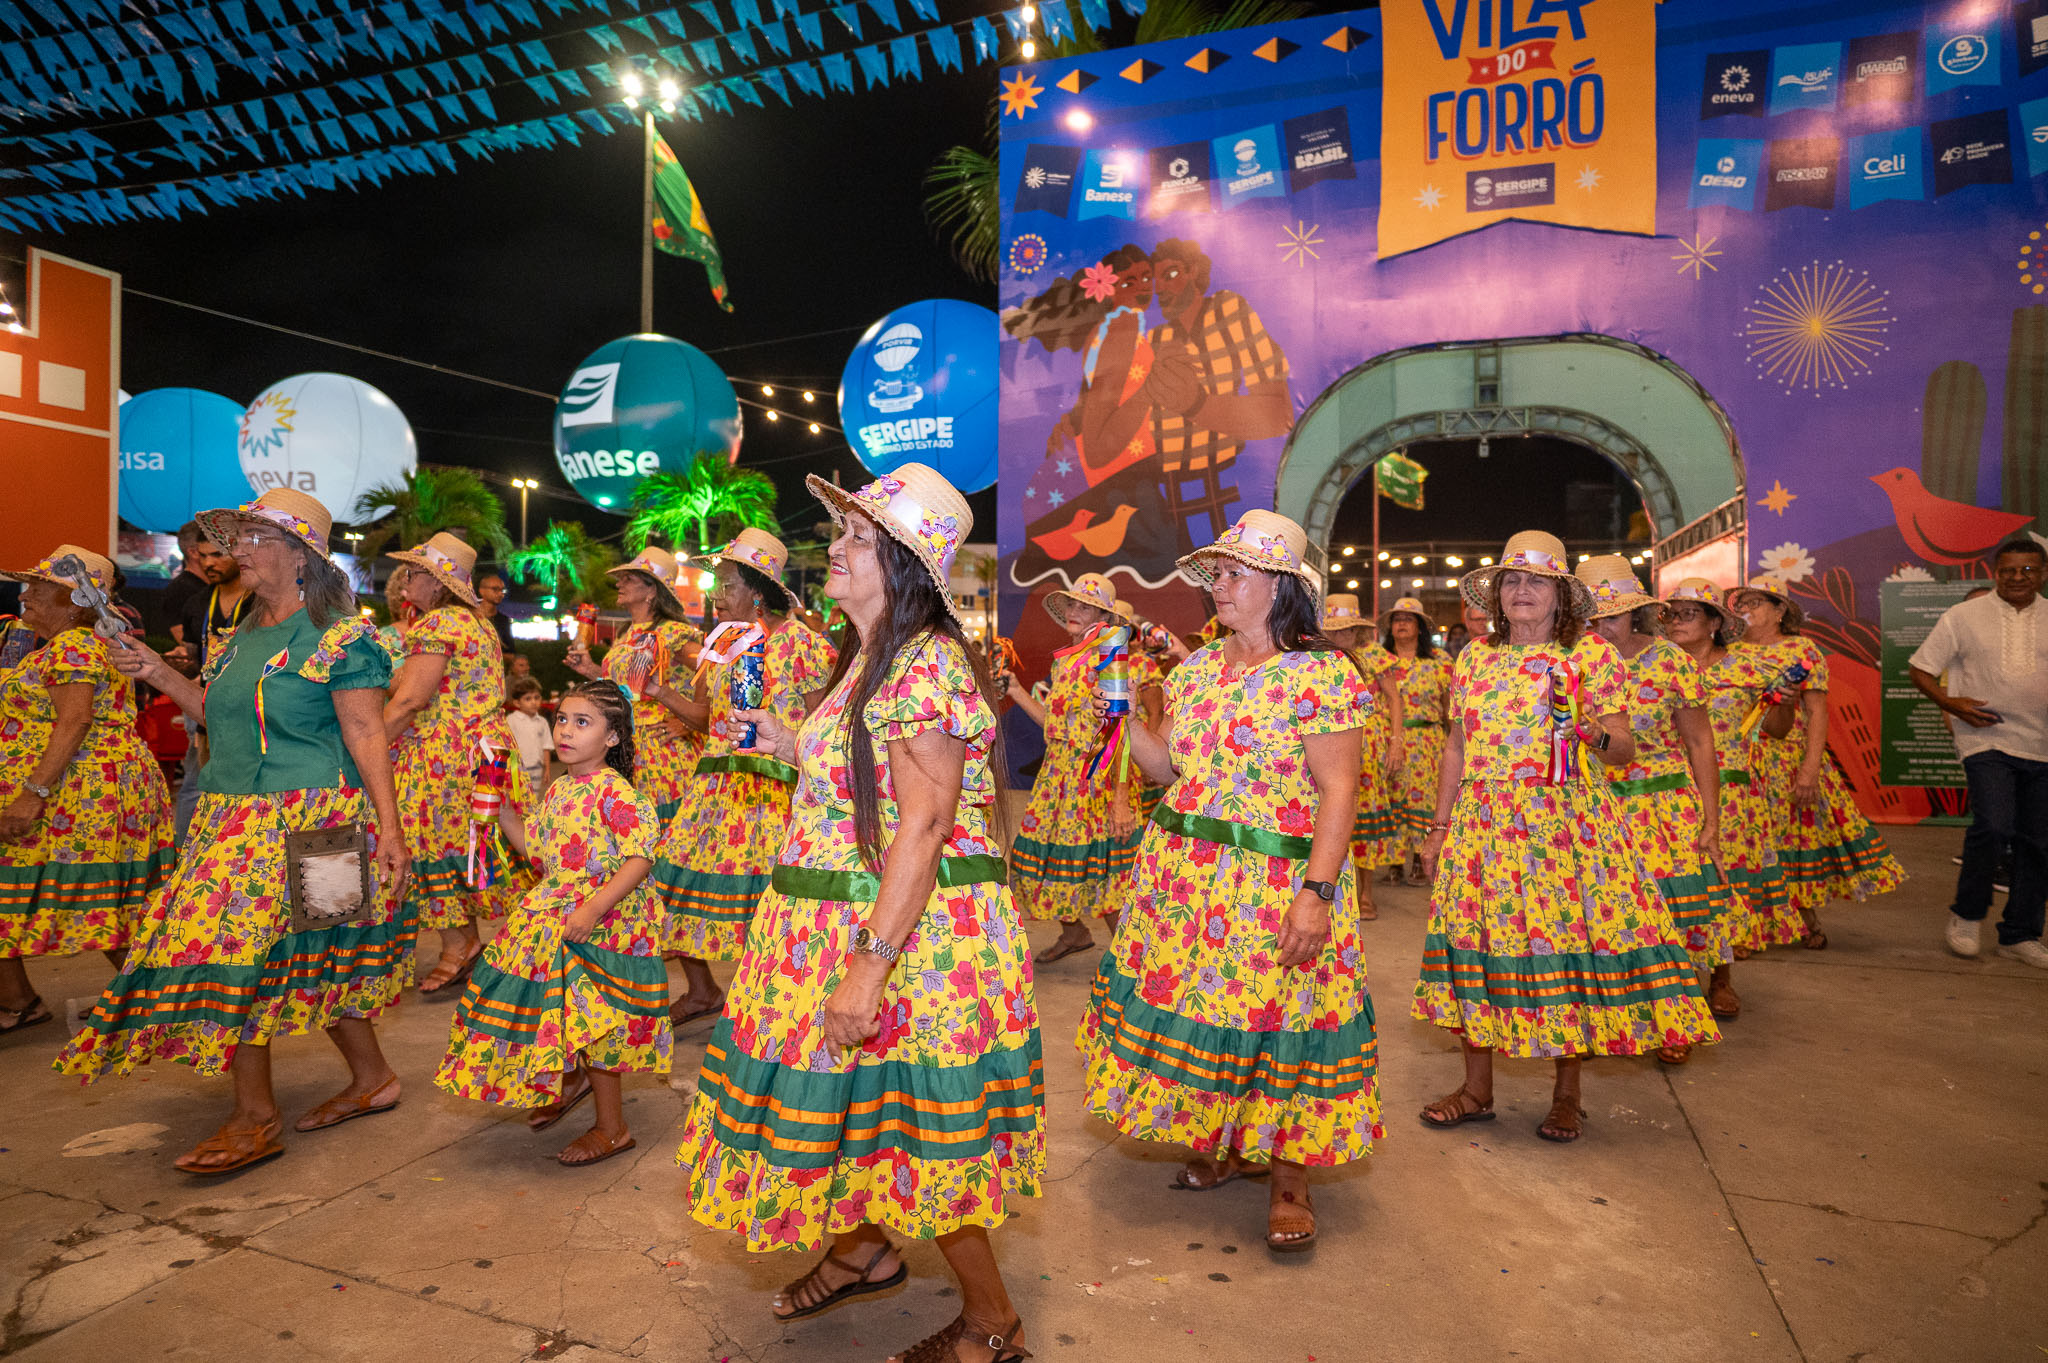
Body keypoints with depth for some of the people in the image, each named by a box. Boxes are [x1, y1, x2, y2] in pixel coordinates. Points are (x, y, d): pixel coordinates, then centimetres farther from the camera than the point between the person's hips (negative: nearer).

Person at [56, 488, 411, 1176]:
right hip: (238, 817, 8)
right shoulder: (241, 638, 15)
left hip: (308, 821, -8)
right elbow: (225, 720, 23)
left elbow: (366, 735, -14)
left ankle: (255, 1118, 6)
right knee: (309, 959, 12)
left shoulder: (339, 637, -10)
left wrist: (389, 828, -18)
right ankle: (371, 1078, 25)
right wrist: (160, 675, 11)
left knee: (239, 949, -8)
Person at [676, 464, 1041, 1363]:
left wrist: (869, 967, -28)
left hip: (914, 934, -9)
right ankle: (864, 1247, 47)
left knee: (907, 1119, 4)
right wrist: (791, 747, 10)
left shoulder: (923, 663, -20)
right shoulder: (870, 657, 11)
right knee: (860, 1101, 22)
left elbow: (924, 826, -26)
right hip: (845, 918, 9)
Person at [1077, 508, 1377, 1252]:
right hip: (1183, 876, 7)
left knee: (1277, 1017, 1)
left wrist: (1317, 892, -21)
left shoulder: (1321, 674, -11)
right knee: (1191, 1002, 13)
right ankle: (1222, 1144, 35)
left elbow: (1338, 791, -14)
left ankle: (1289, 1177, 23)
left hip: (1276, 884, -6)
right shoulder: (1196, 670, 9)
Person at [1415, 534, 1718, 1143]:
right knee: (1481, 943, 4)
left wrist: (1600, 734, -26)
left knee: (1568, 938, 0)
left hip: (1566, 824, -3)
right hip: (1483, 827, 3)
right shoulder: (1475, 657, 11)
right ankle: (1477, 1088, 18)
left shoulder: (1592, 653, 0)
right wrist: (1439, 827, 12)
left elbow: (1625, 749, -2)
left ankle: (1568, 1094, 19)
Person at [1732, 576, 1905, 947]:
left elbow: (1817, 712, -6)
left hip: (1790, 760, -2)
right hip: (1740, 763, 3)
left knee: (1801, 830, 4)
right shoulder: (1732, 653, 11)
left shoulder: (1803, 650, 0)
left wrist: (1810, 768, -15)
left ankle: (1808, 921, 20)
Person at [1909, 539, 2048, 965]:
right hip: (1986, 739, -3)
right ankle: (1968, 914, 1)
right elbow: (1921, 669, 5)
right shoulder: (1963, 617, 3)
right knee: (1993, 825, -21)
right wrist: (1951, 703, -12)